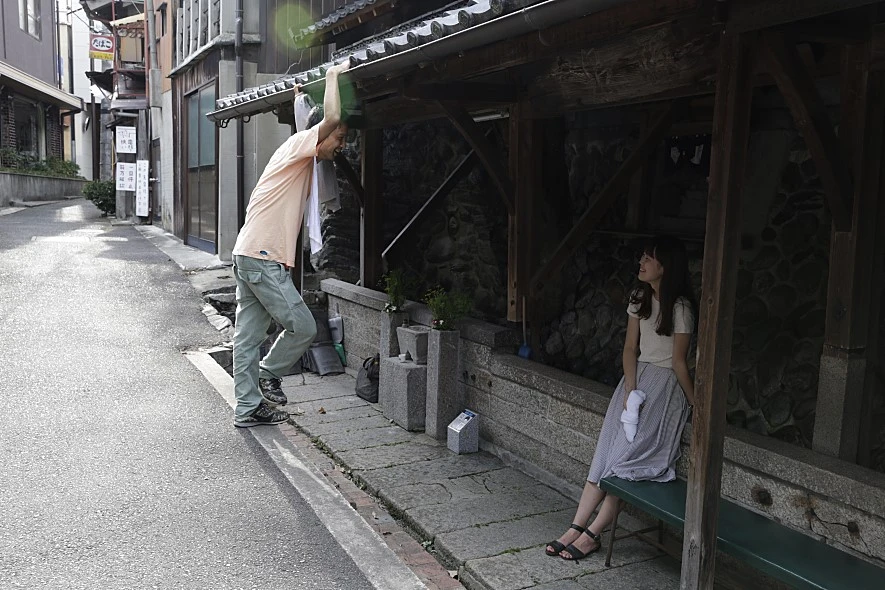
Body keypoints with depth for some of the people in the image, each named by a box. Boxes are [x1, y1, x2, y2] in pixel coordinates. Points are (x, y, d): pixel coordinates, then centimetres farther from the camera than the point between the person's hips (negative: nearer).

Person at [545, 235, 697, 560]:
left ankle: (592, 534, -6)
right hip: (637, 377, 6)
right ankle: (576, 528, -8)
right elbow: (630, 347, 4)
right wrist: (630, 390, -8)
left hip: (665, 384, -6)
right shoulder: (639, 298, 7)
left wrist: (694, 402, -6)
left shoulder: (680, 307, -14)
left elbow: (679, 360, -10)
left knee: (628, 455, -12)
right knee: (607, 451, -4)